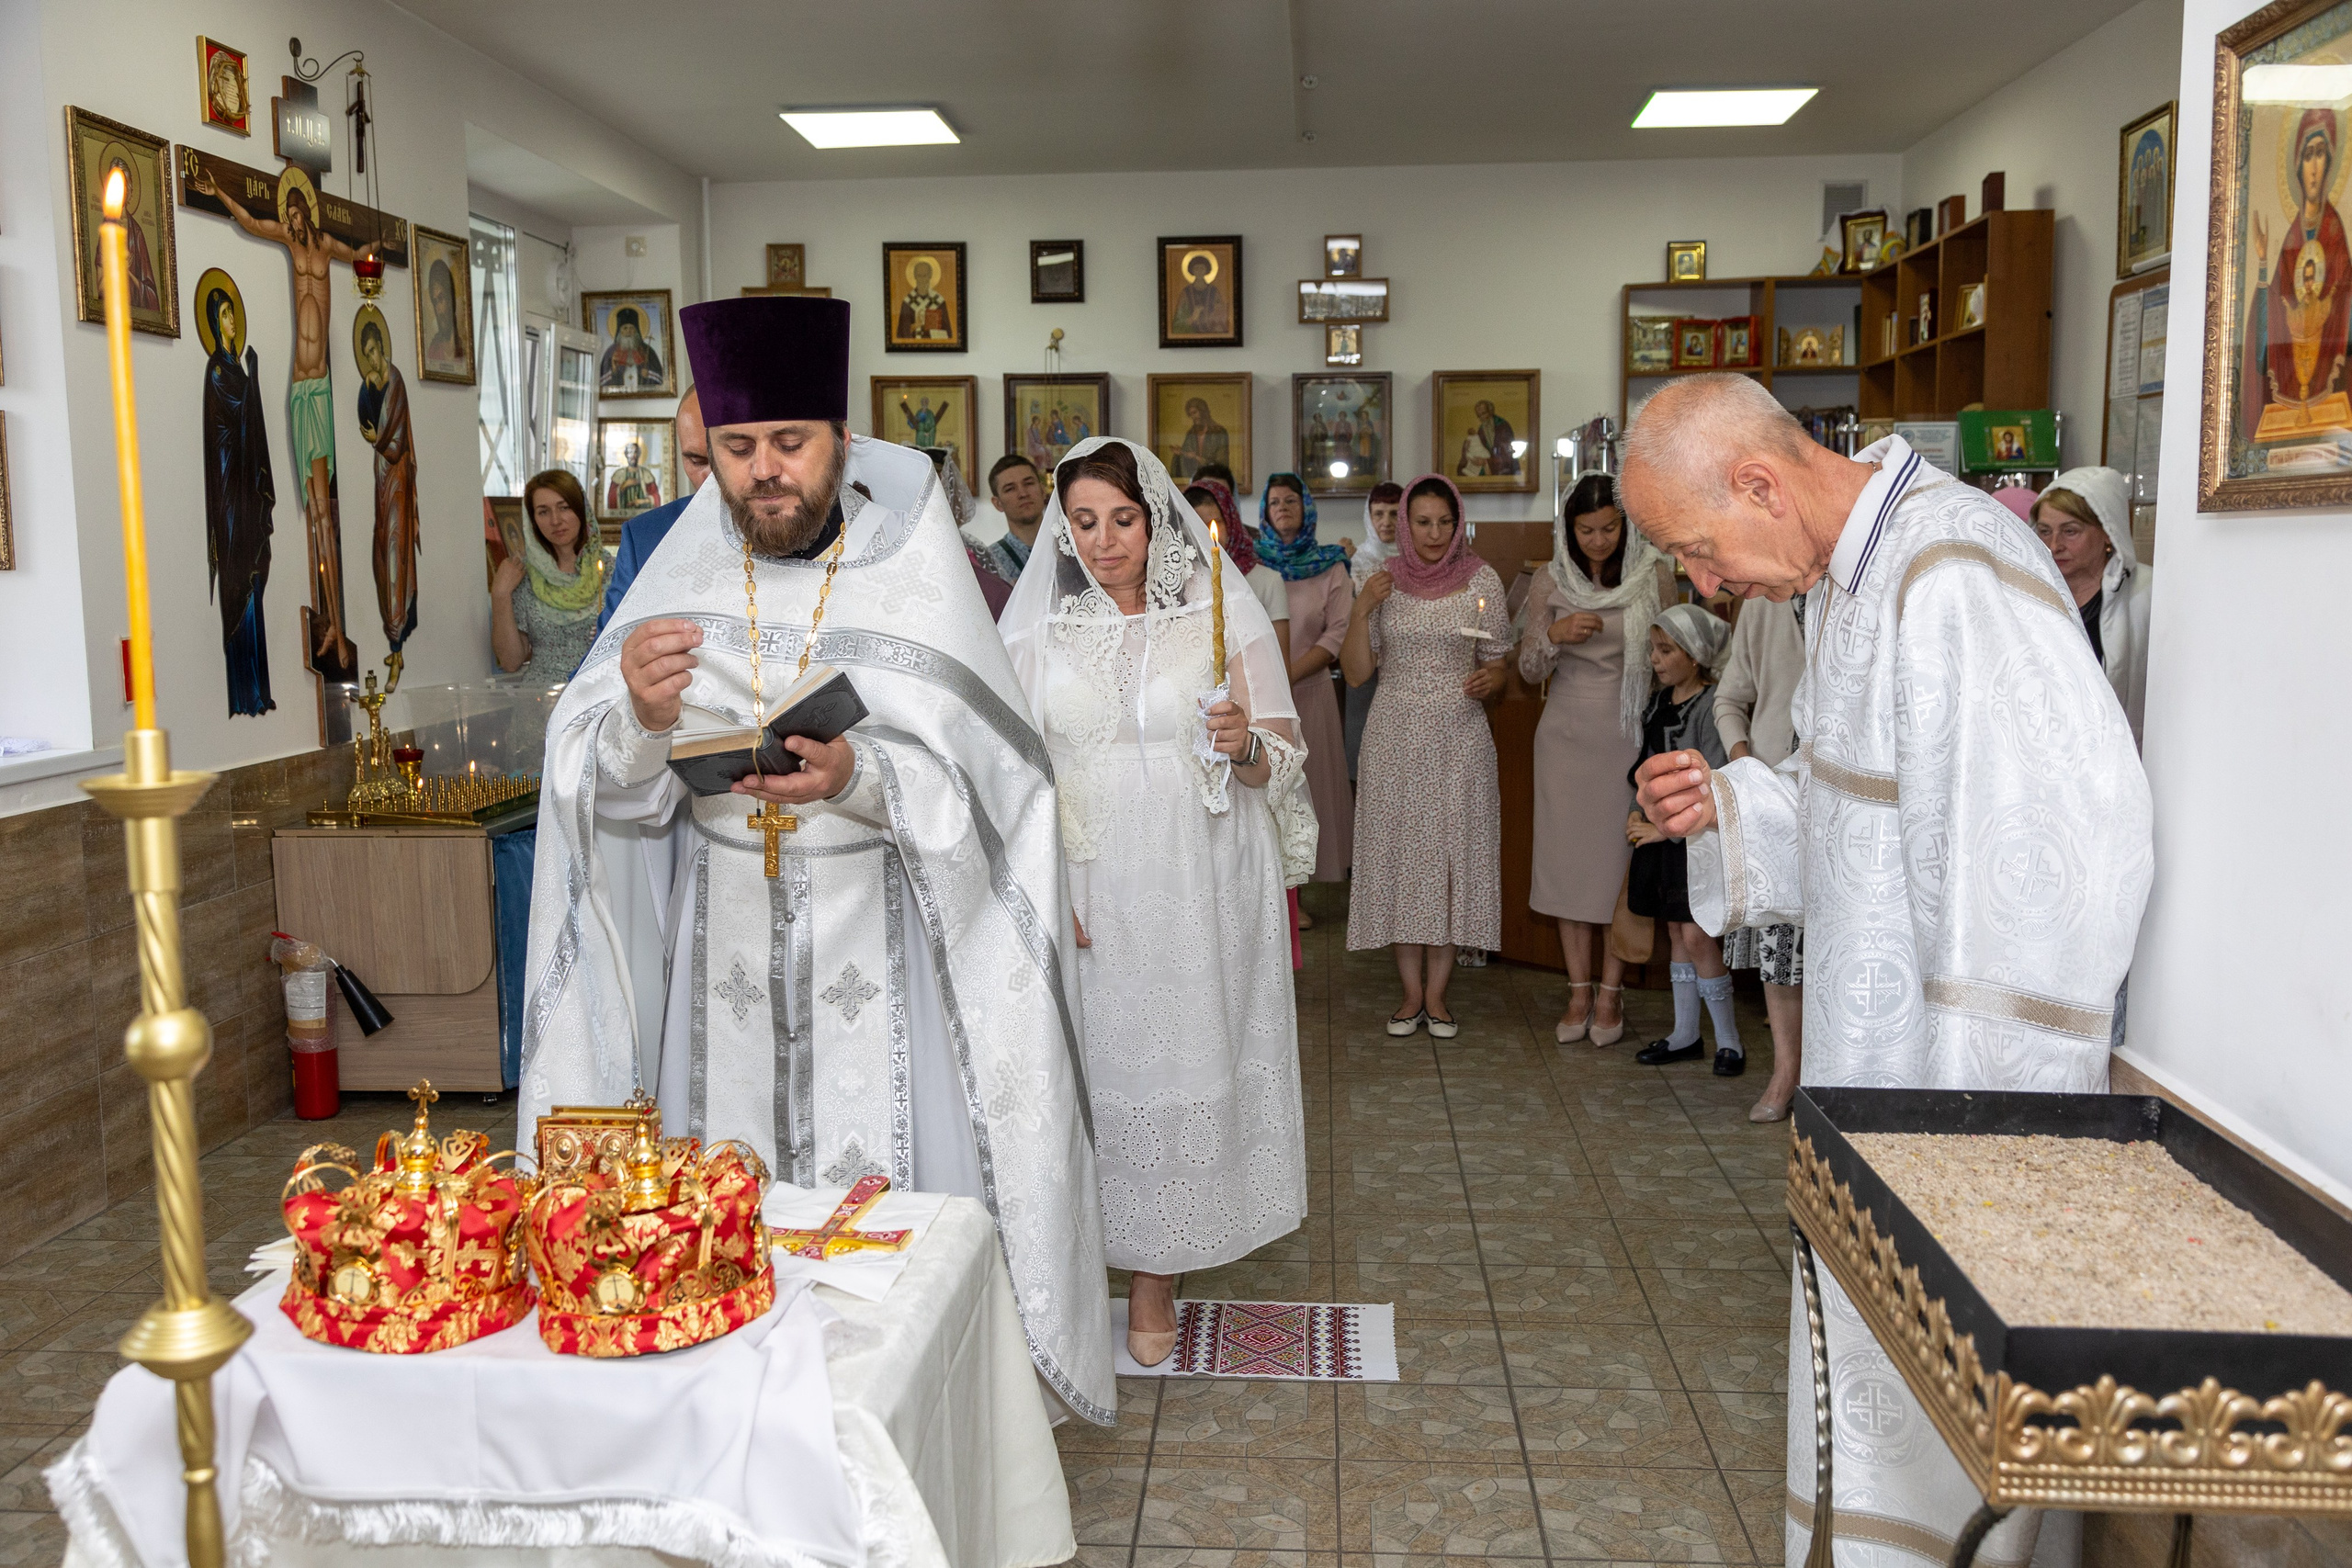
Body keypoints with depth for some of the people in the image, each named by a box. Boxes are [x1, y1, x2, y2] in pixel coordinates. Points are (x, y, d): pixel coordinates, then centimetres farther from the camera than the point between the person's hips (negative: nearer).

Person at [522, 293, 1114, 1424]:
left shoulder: (909, 569, -7)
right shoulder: (685, 575, 1)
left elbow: (974, 787, -13)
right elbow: (610, 787, -3)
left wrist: (861, 778, -30)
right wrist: (642, 714, -23)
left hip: (877, 940, -2)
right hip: (724, 939, 3)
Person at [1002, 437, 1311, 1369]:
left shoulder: (1228, 617, 1)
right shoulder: (1038, 631, 6)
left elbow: (1281, 763, 3)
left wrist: (1245, 747, -20)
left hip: (1198, 891, -1)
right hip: (1086, 896, 1)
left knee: (1178, 1063, 3)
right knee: (1090, 1061, 4)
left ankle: (1155, 1278, 17)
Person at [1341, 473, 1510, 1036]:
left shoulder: (1482, 580, 2)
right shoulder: (1382, 582, 3)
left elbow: (1497, 667, 7)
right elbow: (1356, 673, 2)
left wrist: (1491, 680, -16)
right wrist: (1360, 612, -11)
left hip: (1461, 737, 0)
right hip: (1395, 737, 1)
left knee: (1453, 853, 1)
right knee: (1402, 852, 3)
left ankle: (1436, 994, 13)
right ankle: (1410, 993, 15)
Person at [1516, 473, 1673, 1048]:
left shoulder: (1655, 576, -1)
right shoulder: (1551, 583, 1)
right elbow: (1529, 672, 3)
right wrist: (1554, 636, -16)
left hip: (1630, 735, -1)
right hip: (1567, 734, 2)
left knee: (1621, 857, 0)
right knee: (1568, 855, 3)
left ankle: (1610, 993, 11)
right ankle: (1578, 991, 14)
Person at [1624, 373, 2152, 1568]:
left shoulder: (1958, 580, -23)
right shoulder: (1847, 575, 8)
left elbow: (2069, 838, -27)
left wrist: (1987, 1098, -24)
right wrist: (1725, 807, 2)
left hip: (1958, 1065, -9)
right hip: (1873, 1061, 9)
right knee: (1869, 1360, 21)